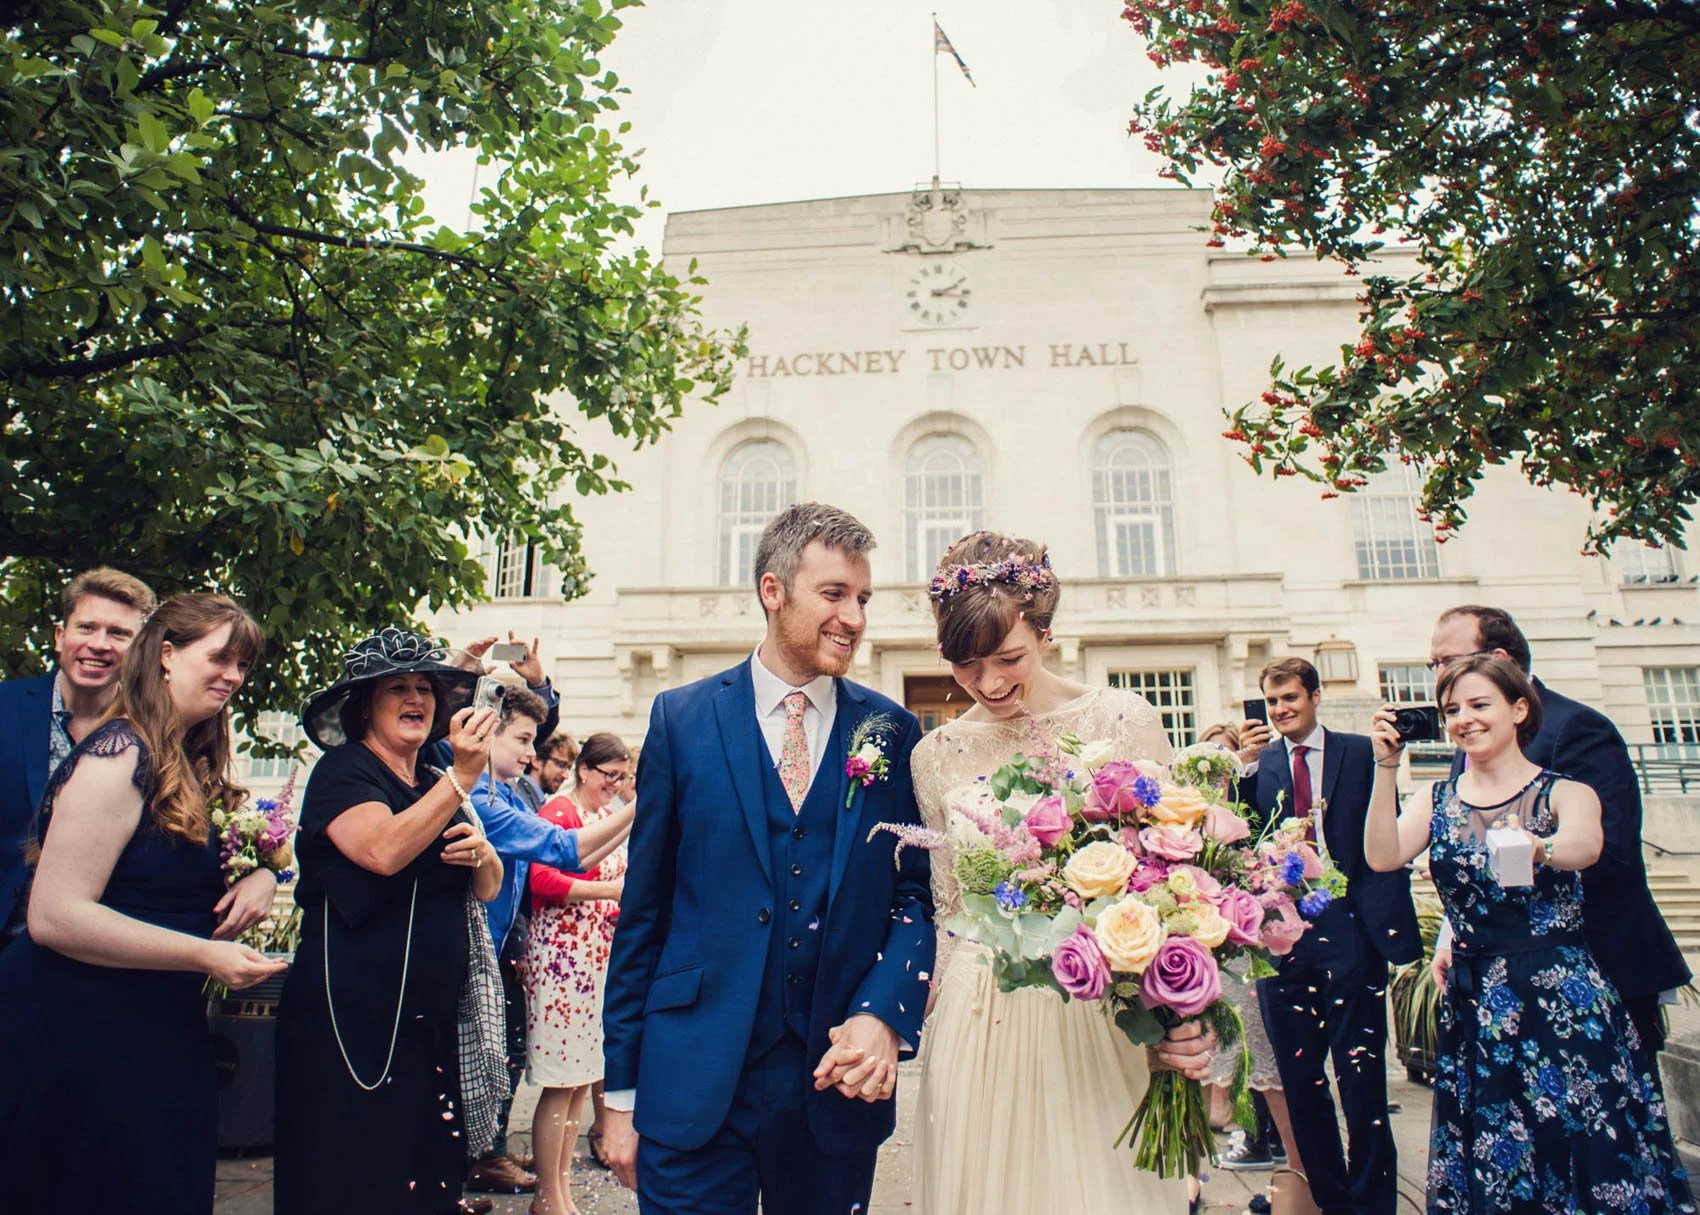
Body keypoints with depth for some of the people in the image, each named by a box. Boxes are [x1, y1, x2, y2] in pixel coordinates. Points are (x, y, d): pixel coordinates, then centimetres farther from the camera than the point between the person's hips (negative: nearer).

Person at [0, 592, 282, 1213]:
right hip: (78, 1031, -8)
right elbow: (54, 915, -23)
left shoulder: (196, 767, 10)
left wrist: (261, 876, -4)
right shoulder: (120, 754, -17)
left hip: (160, 1032, 8)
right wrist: (205, 956, -25)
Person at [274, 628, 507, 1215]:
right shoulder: (342, 771, -5)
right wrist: (462, 778, -30)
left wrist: (482, 853, -7)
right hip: (354, 1020, -6)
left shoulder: (434, 785, 15)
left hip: (430, 1023, 6)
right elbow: (384, 850, -25)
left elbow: (487, 888, 14)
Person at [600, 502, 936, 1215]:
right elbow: (644, 909, 0)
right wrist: (621, 1089, 1)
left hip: (839, 1082, 2)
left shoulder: (892, 731, 1)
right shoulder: (682, 718, -1)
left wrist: (884, 1013, -14)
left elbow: (918, 894, 3)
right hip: (695, 1085, -1)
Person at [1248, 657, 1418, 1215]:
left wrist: (1386, 918, -11)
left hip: (1351, 931, -3)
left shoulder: (1360, 752, 2)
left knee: (1362, 1078, 2)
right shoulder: (1257, 764, 8)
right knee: (1299, 1082, 12)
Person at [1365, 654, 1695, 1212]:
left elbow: (1586, 843, -28)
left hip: (1564, 1002, -3)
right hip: (1474, 1010, 3)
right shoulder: (1441, 800, 5)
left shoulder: (1563, 791, -4)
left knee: (1589, 1157, 3)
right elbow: (1382, 856, -11)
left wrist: (1536, 847, -50)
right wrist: (1386, 768, -18)